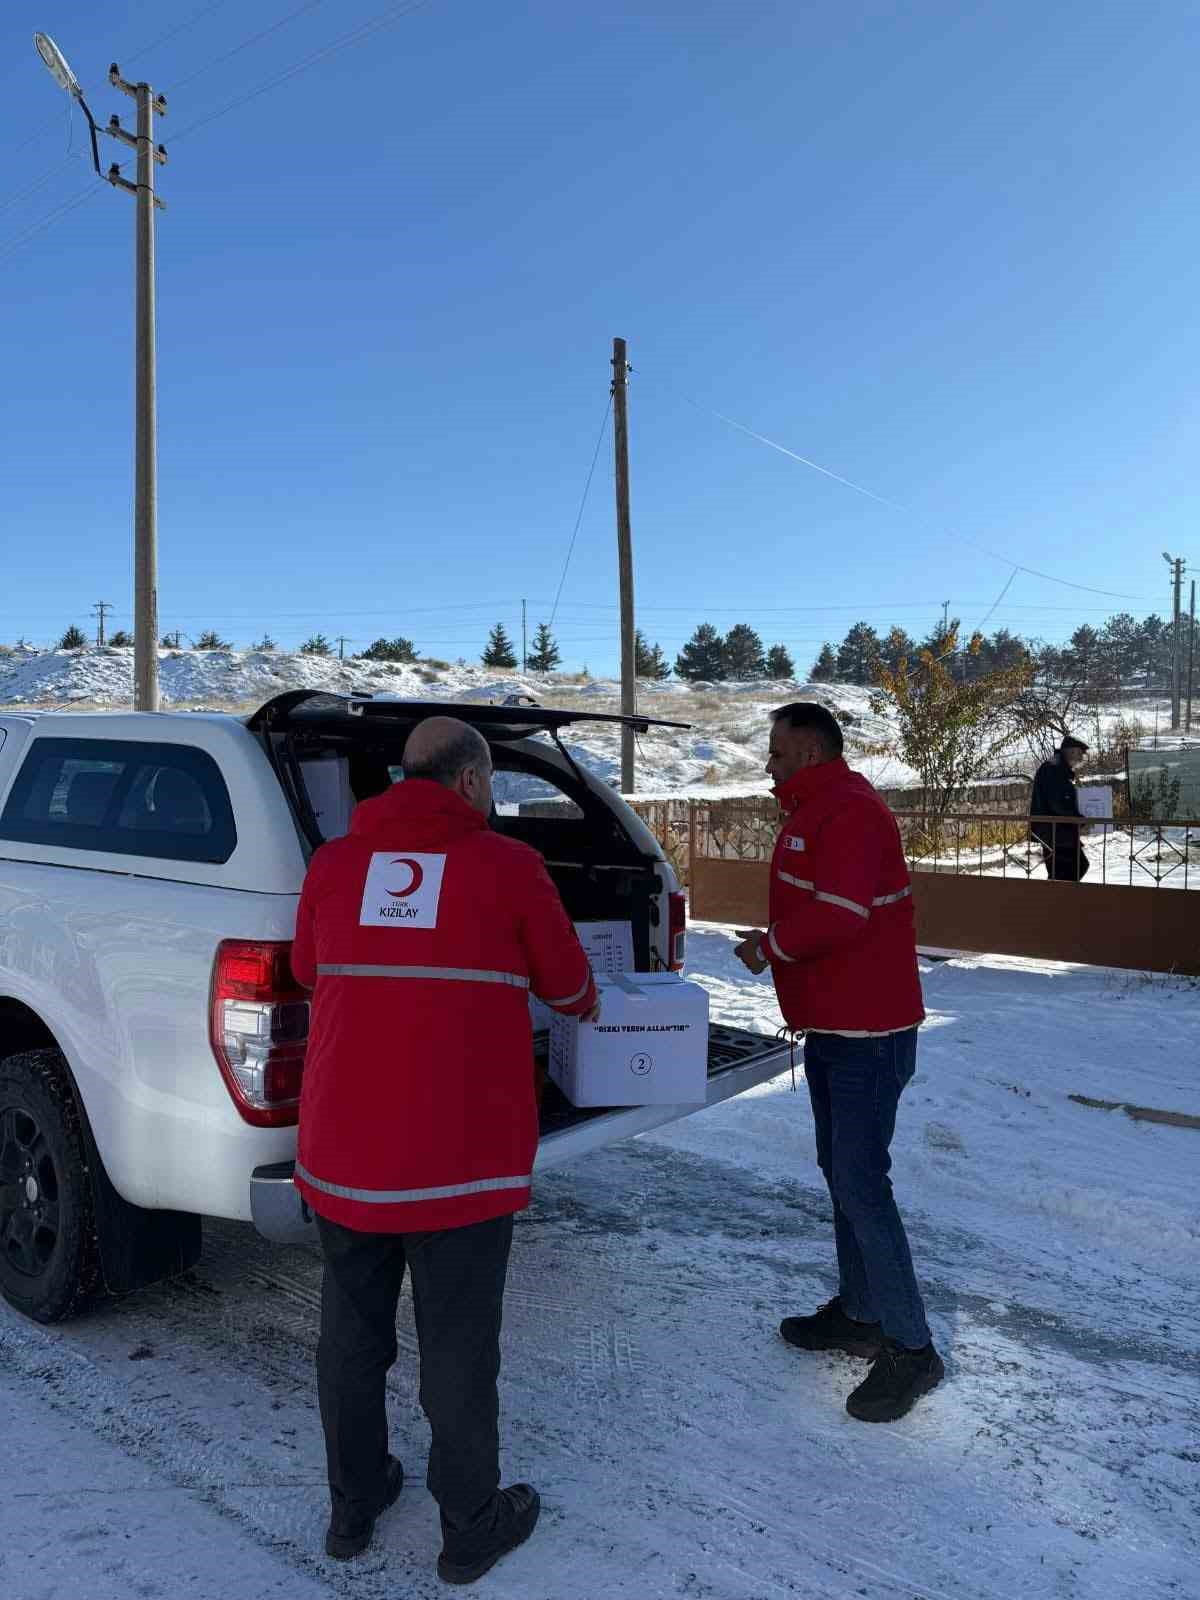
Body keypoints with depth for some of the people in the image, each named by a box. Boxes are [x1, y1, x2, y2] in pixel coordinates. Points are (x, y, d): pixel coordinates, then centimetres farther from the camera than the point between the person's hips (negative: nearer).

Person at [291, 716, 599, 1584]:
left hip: (342, 1147, 4)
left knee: (352, 1332, 21)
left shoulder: (334, 862, 2)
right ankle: (471, 1528, 31)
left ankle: (353, 1506, 39)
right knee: (458, 1346, 12)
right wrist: (586, 1005, 28)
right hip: (459, 1152, -4)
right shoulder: (507, 866, -7)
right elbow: (566, 984, 5)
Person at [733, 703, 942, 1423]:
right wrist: (775, 940, 5)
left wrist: (770, 945, -14)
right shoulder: (818, 809, 15)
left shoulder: (850, 811, -18)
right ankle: (859, 1313, 31)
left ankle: (911, 1350, 5)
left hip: (868, 1036, -11)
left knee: (861, 1186, -7)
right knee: (842, 1172, 18)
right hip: (834, 1026, 11)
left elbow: (838, 913, -28)